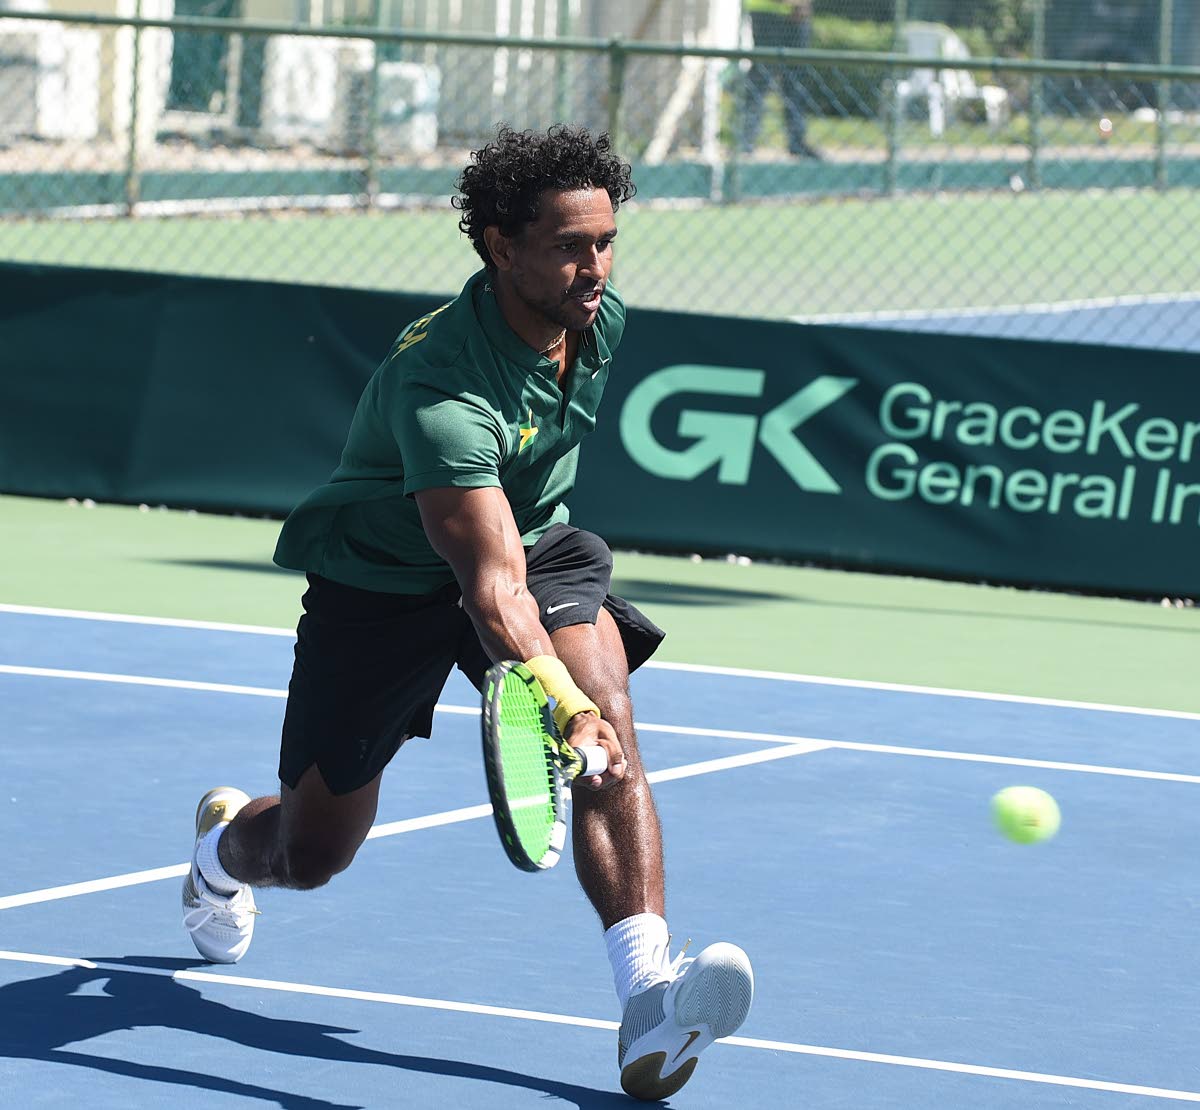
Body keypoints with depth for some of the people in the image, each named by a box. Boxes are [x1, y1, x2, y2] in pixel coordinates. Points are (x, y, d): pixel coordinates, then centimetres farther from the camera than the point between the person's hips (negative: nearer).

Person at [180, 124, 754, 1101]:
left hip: (537, 543, 5)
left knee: (612, 731, -26)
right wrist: (564, 702, -60)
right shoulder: (441, 387, -36)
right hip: (382, 581, -5)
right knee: (311, 857, 7)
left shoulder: (601, 321, -12)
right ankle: (226, 842, 46)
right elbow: (492, 583, -45)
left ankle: (647, 998, -36)